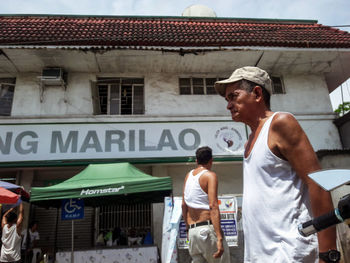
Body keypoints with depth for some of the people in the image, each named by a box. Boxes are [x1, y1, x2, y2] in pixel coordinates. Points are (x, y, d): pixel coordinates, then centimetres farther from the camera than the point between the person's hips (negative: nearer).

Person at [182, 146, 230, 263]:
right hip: (208, 228, -6)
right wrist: (219, 238, -21)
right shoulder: (210, 175, -7)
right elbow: (213, 206, -18)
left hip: (192, 230, 6)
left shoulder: (188, 175, 12)